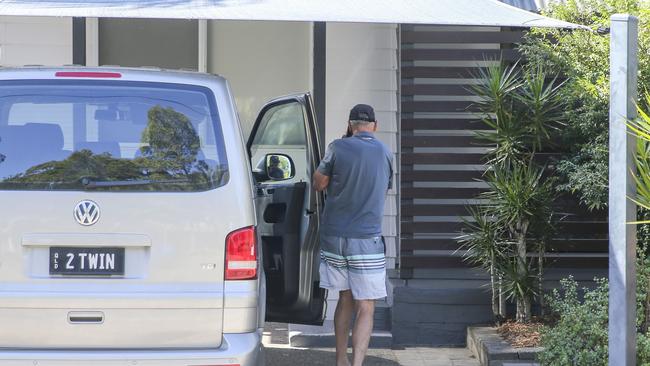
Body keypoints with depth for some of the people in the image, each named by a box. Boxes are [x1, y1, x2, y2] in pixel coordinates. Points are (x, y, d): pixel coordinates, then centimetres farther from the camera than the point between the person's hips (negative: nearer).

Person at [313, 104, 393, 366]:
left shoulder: (339, 148, -4)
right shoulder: (385, 153, 5)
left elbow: (319, 184, 4)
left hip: (334, 236, 1)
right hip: (367, 238, -1)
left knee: (345, 299, 17)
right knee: (365, 309, -2)